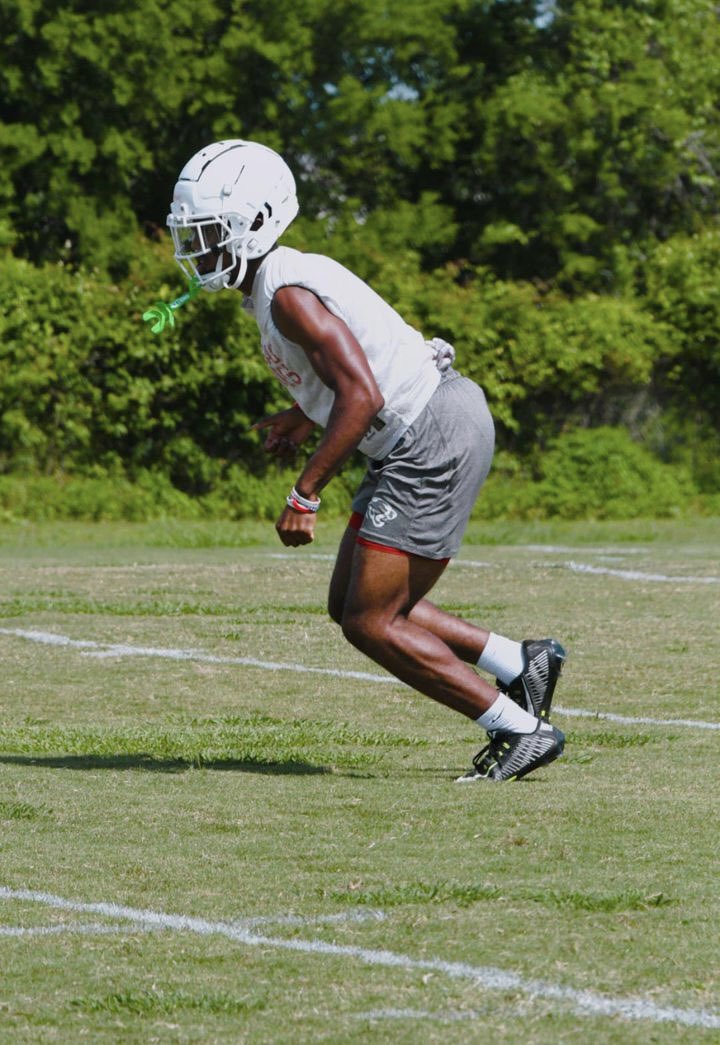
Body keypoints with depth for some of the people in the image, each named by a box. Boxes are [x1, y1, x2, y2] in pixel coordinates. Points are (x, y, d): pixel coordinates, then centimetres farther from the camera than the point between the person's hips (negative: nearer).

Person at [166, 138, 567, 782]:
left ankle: (521, 730, 0)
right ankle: (522, 664, 17)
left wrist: (305, 496, -22)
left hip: (434, 443, -10)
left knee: (371, 624, -6)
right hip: (415, 444, 10)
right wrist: (303, 420, 13)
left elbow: (363, 396, -25)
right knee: (352, 606, 14)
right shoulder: (281, 280, 14)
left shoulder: (288, 294, -17)